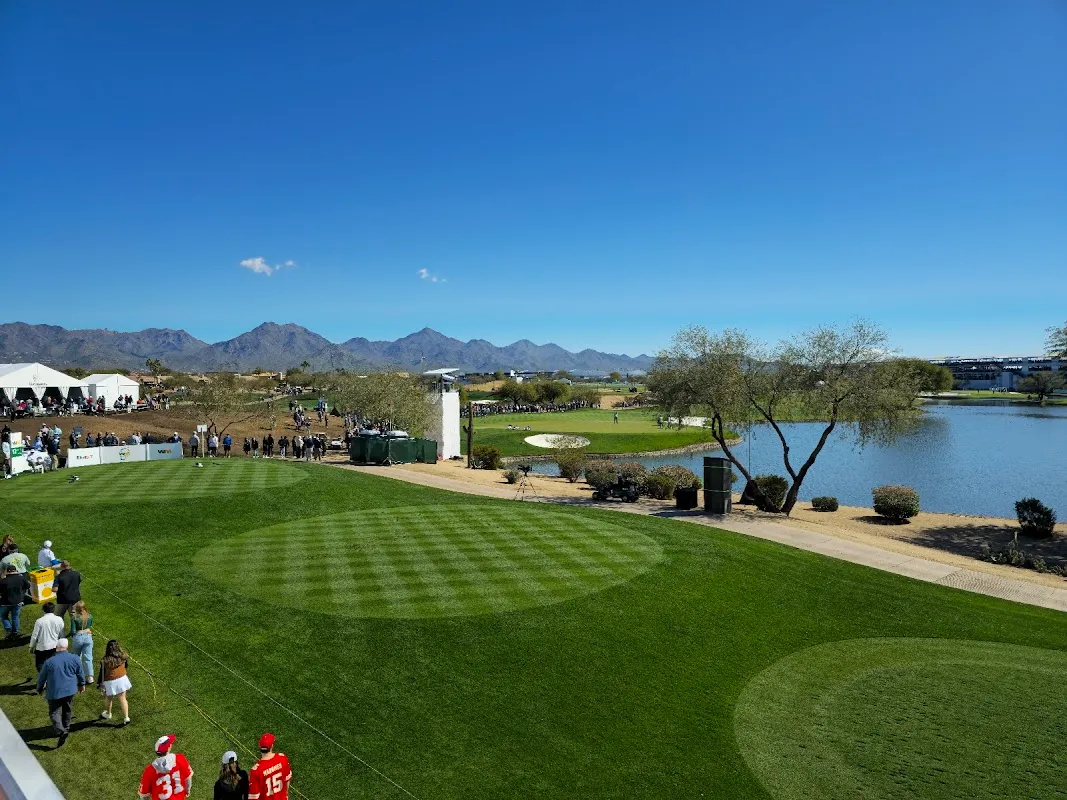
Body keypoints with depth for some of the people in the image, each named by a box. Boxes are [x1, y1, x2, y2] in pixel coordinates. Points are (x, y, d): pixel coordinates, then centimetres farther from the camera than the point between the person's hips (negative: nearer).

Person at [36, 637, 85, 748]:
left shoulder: (49, 662, -15)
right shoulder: (75, 659, -8)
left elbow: (41, 677, -2)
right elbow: (80, 674, 5)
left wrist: (39, 689, 17)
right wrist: (82, 685, 22)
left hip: (54, 693, -3)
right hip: (70, 690, 3)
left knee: (54, 712, 4)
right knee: (67, 711, 21)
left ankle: (61, 731, -15)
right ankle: (66, 728, 34)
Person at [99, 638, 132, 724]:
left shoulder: (105, 661, -21)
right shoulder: (123, 657, -12)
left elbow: (102, 674, -12)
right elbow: (126, 665, 6)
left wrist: (100, 684, 1)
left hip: (110, 682, -2)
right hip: (122, 679, 2)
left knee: (108, 698, 24)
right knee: (122, 698, 11)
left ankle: (108, 714, 48)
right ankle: (126, 718, 10)